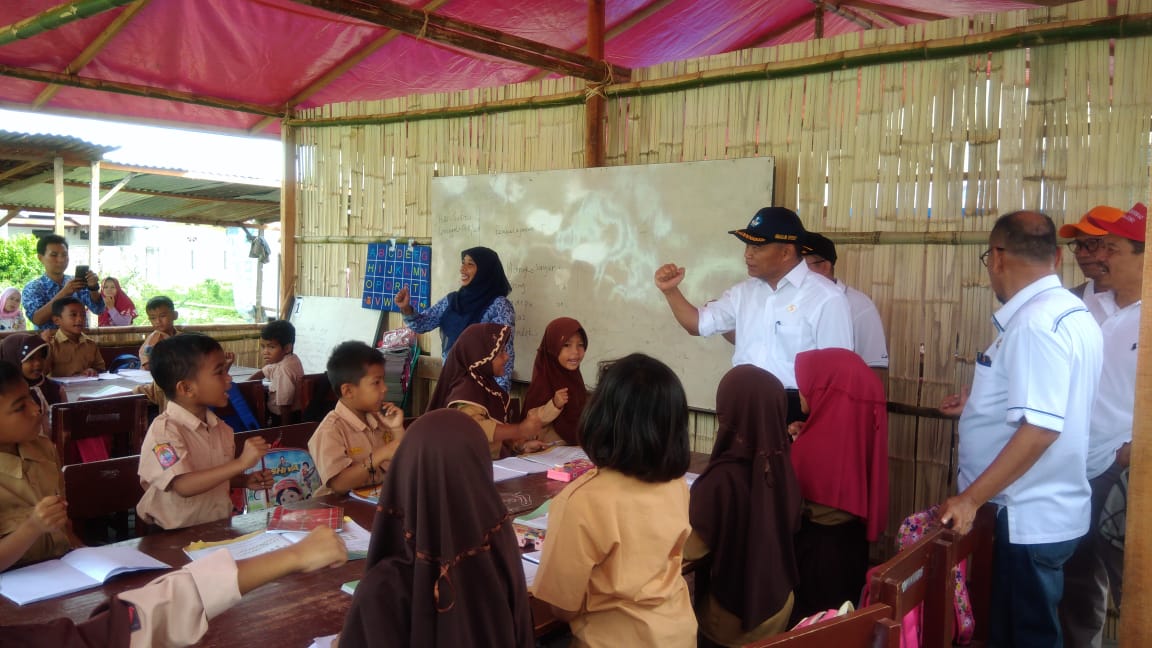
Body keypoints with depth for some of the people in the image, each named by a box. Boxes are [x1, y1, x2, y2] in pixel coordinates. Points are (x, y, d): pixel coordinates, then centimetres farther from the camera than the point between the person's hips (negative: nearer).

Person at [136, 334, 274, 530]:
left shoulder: (221, 428, 9)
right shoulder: (164, 430, -13)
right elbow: (184, 486, -25)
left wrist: (246, 481, 4)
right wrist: (241, 462, -29)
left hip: (219, 528, 7)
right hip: (174, 535, -7)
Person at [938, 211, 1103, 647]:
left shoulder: (1035, 322, -22)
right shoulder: (1070, 312, 10)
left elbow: (1040, 428, -29)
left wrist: (971, 498, -25)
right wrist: (978, 406, 29)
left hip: (1030, 516, -10)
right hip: (1047, 509, 10)